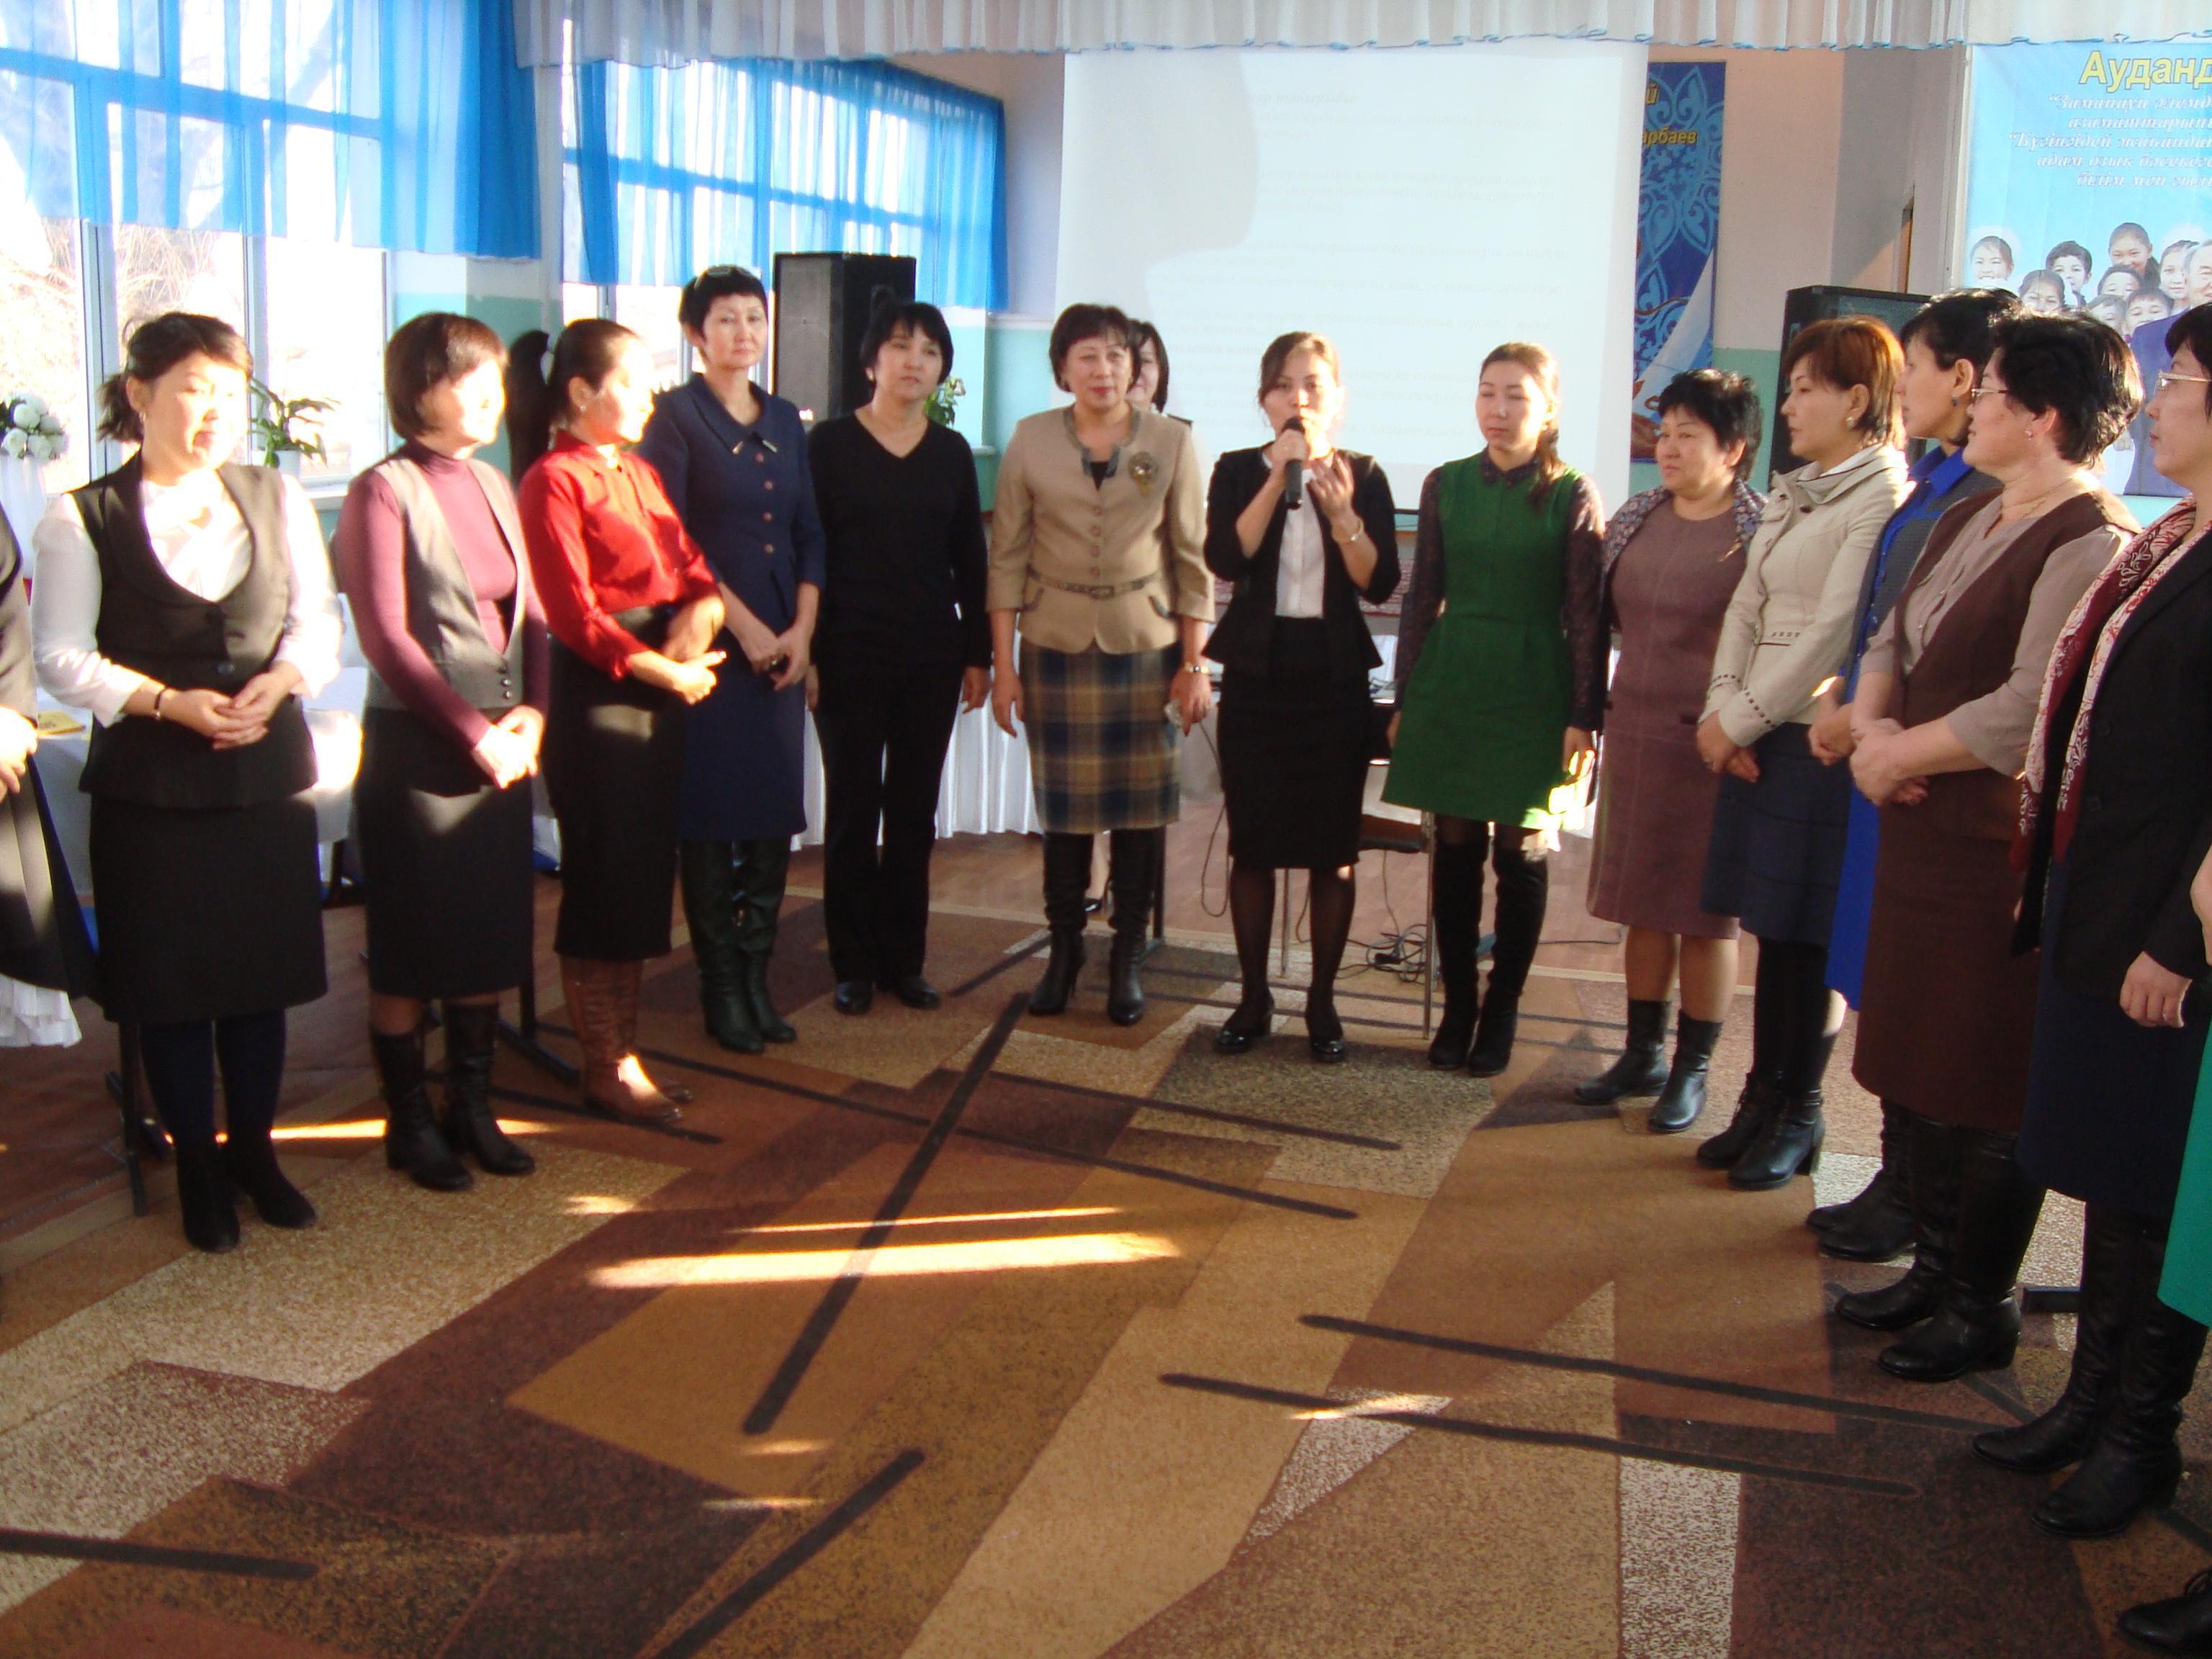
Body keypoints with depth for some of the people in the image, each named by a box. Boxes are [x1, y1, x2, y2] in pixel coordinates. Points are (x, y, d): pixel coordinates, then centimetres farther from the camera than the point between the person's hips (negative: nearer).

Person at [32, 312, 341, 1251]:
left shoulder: (278, 499, 7)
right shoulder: (83, 520, -3)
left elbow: (319, 623, 6)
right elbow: (62, 658, -6)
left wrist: (281, 680, -14)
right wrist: (170, 702, -19)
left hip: (268, 775, 3)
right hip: (149, 786, -3)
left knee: (262, 974, 10)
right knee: (169, 983, 5)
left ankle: (253, 1151, 27)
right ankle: (197, 1168, 21)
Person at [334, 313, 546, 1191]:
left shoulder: (493, 486, 11)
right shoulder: (384, 492, -8)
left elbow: (531, 615, 12)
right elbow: (387, 638, -13)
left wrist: (532, 712, -4)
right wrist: (473, 732, -14)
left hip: (502, 746, 6)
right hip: (417, 747, -6)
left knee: (490, 936, 12)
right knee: (411, 948, 4)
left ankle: (470, 1109, 24)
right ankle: (410, 1121, 17)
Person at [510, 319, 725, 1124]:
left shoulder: (642, 474, 16)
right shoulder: (555, 479, -9)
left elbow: (692, 567, 12)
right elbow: (575, 613, -15)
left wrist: (704, 610, -10)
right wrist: (661, 669, -17)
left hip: (663, 688, 8)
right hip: (597, 691, -8)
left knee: (644, 877, 12)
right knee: (603, 880, -1)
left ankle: (623, 1055, 24)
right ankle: (604, 1072, 10)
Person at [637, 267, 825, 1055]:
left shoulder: (785, 421, 14)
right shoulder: (675, 415, -2)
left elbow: (809, 532, 12)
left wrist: (801, 629, -2)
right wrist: (743, 627, -12)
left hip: (783, 644, 5)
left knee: (777, 813, 4)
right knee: (712, 814, -1)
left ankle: (756, 975, 13)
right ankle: (720, 987, 8)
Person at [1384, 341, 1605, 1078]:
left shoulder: (1573, 496, -3)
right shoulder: (1446, 484, 6)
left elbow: (1587, 619, -3)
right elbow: (1422, 598, 9)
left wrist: (1583, 720, -7)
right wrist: (1406, 700, 7)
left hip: (1532, 695, -2)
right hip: (1450, 686, 3)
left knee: (1521, 855, 5)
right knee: (1455, 849, 6)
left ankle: (1501, 1011, 18)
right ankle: (1457, 1005, 18)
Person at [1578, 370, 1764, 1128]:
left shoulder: (1762, 531, -11)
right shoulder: (1635, 518, 8)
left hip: (1714, 743, -6)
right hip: (1635, 730, 6)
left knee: (1705, 911, 5)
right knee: (1642, 902, 13)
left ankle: (1692, 1069, 16)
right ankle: (1643, 1052, 26)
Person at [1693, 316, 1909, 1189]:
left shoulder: (1884, 502, -11)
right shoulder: (1792, 494, 16)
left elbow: (1831, 636, -16)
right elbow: (1746, 608, 11)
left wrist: (1743, 719, -11)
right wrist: (1721, 709, -2)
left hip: (1820, 745, -7)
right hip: (1755, 739, 8)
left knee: (1803, 940, 1)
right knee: (1772, 932, 12)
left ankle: (1796, 1118, 14)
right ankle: (1763, 1103, 21)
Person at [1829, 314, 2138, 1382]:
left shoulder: (2091, 544, -17)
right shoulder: (1963, 524, 14)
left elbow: (2028, 714, -24)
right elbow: (1890, 643, 16)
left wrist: (1896, 753, -12)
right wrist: (1871, 727, -5)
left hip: (2005, 849, -9)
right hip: (1923, 831, 9)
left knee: (1989, 1091, 2)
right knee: (1920, 1069, 17)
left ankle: (1982, 1308, 16)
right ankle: (1935, 1268, 32)